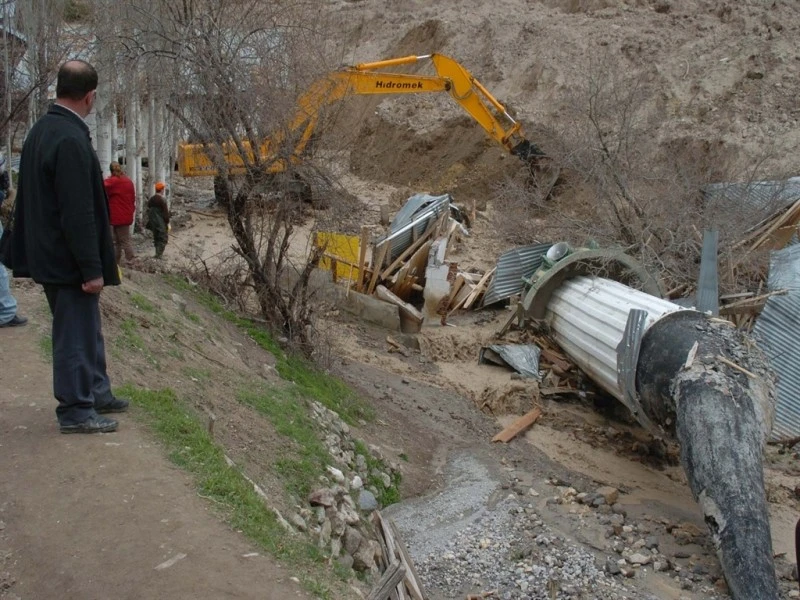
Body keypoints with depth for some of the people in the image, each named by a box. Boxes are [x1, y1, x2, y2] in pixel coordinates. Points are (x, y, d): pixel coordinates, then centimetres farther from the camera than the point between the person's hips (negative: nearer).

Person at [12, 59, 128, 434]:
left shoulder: (40, 131, 9)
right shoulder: (71, 140, -22)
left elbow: (35, 199, 14)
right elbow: (78, 213, -24)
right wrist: (92, 269, -19)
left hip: (47, 254, 10)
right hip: (68, 260, -10)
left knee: (86, 328, 20)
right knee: (76, 333, 2)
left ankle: (96, 393, 32)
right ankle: (76, 410, 14)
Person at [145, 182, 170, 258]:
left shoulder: (151, 199, 8)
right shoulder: (162, 199, -14)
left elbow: (148, 211, 14)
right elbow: (165, 212, -15)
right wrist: (168, 223, -9)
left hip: (153, 223, 7)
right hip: (161, 223, -7)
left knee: (156, 238, 16)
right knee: (163, 238, -2)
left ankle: (157, 254, 20)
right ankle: (159, 254, -11)